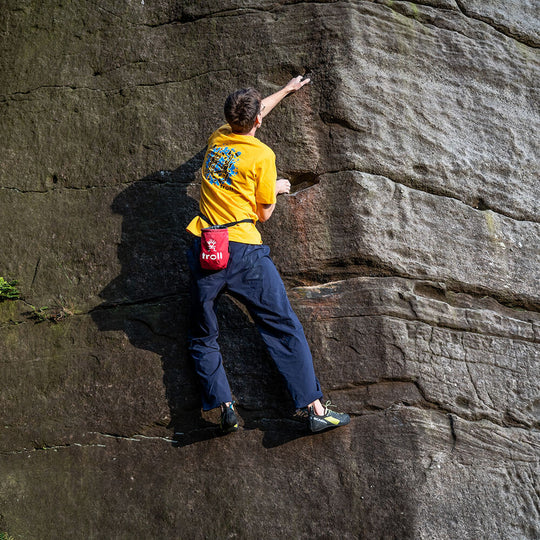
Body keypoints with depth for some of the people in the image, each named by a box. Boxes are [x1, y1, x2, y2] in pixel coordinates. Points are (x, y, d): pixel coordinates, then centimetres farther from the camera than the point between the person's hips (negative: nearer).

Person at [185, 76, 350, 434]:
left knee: (203, 337, 14)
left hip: (203, 250, 5)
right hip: (243, 250, -5)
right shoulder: (262, 154, -3)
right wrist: (277, 188, 24)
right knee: (285, 328, 0)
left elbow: (250, 116, 34)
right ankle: (315, 408, -2)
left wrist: (287, 89, 47)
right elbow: (264, 213, 3)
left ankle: (224, 405, 1)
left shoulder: (217, 139, 13)